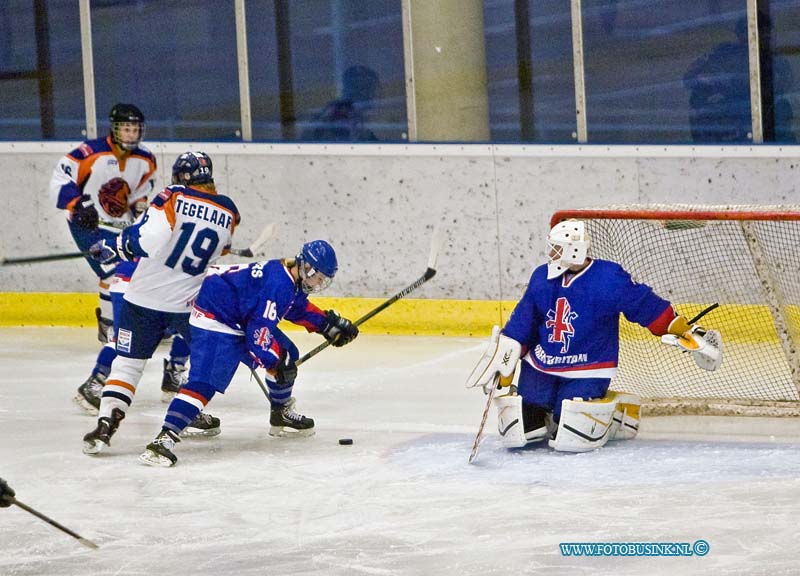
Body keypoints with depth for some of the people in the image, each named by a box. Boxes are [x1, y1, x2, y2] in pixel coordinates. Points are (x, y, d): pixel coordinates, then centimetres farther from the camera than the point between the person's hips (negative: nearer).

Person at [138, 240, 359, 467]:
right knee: (205, 382, -26)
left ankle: (282, 415, 36)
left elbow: (300, 308, 30)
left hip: (241, 320, 11)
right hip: (214, 319, -11)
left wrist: (330, 324, 22)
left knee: (287, 355, 16)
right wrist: (275, 361, -23)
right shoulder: (278, 284, -26)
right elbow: (259, 329, -29)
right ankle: (165, 438, -38)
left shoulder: (293, 282, 7)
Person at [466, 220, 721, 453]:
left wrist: (687, 332, -7)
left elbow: (648, 307, -7)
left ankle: (617, 411, 8)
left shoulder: (609, 278, -14)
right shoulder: (542, 277, 2)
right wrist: (503, 363, 5)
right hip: (540, 367, 4)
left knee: (571, 438, -22)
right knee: (517, 433, -10)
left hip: (587, 373, -4)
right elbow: (521, 324, 9)